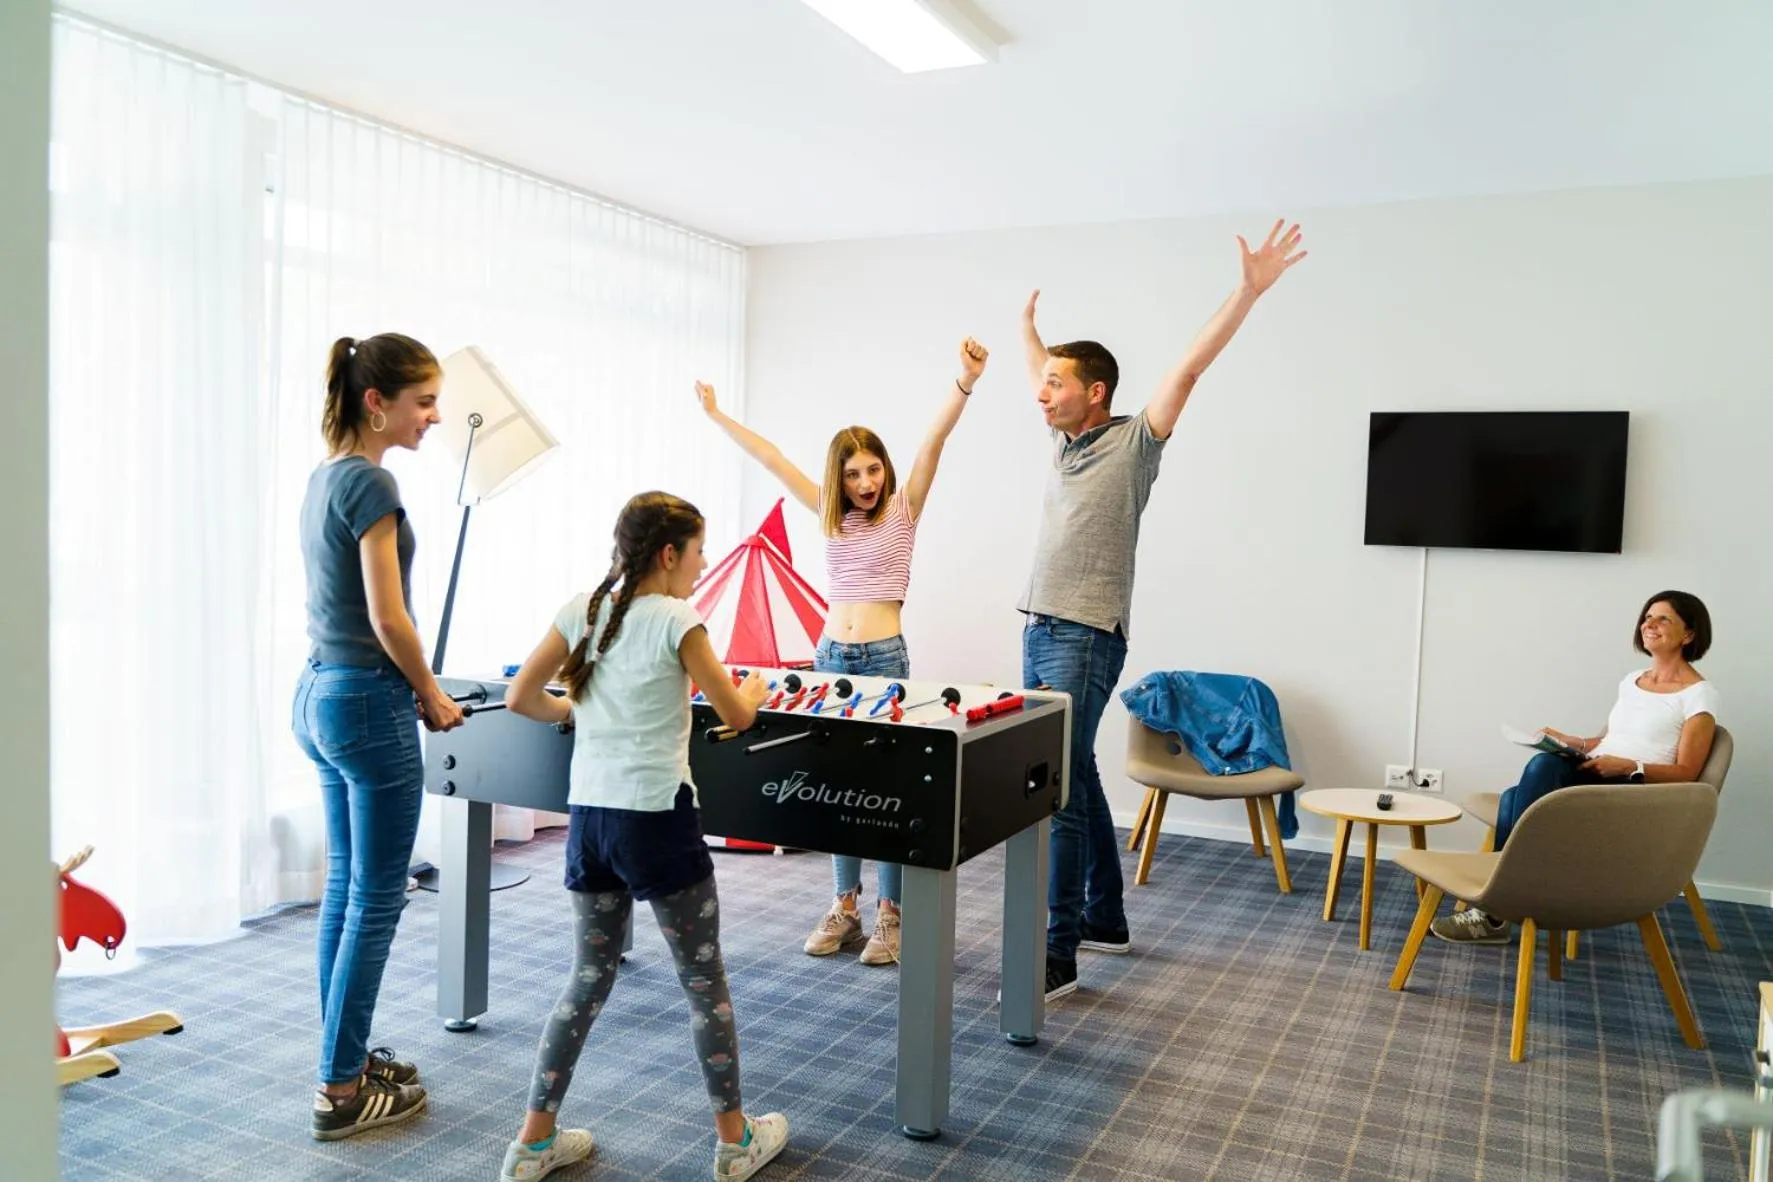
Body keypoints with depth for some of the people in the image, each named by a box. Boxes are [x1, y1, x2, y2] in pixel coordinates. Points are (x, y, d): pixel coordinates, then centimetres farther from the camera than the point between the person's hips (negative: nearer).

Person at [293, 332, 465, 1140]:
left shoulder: (324, 476, 11)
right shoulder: (370, 482, -17)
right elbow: (388, 619, -20)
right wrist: (433, 696, -6)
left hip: (319, 693, 9)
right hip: (367, 704, -9)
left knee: (345, 885, 17)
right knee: (377, 899, 1)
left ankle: (345, 1055, 29)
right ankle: (342, 1091, 11)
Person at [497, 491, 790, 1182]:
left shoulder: (582, 610, 5)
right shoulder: (676, 621, -10)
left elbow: (520, 698, 6)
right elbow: (736, 717, -6)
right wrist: (754, 690, 16)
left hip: (588, 817, 6)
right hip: (657, 820, -6)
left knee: (589, 979, 18)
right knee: (704, 981, 9)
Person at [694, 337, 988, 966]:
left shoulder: (903, 509, 0)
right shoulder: (832, 514, 11)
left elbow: (932, 442, -15)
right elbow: (773, 459, 15)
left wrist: (965, 383, -28)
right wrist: (717, 415, 20)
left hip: (885, 656, -4)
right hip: (829, 655, 5)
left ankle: (889, 916, 8)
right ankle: (844, 908, 19)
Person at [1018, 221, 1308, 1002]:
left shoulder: (1132, 442, -4)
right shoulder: (1065, 441, 15)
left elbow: (1189, 369, -12)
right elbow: (1045, 377, 33)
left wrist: (1250, 289, -16)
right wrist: (1028, 324, 47)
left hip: (1086, 641, -8)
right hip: (1039, 633, 8)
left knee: (1058, 787, -12)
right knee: (1076, 778, 14)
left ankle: (1058, 955, -8)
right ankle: (1105, 919, 28)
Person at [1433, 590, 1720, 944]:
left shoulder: (1699, 694, 1)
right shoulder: (1632, 679, 22)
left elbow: (1686, 773, -5)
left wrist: (1630, 767, -20)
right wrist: (1570, 742, 8)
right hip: (1594, 780, 6)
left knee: (1544, 765, -35)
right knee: (1513, 798, -28)